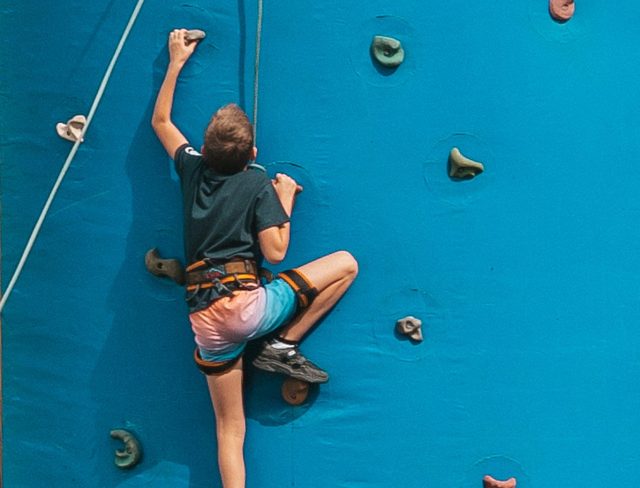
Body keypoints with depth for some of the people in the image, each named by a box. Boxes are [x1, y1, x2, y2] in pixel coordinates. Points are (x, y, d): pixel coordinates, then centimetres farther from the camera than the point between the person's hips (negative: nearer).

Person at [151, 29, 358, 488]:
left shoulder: (193, 169, 12)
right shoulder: (260, 184, 0)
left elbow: (160, 120, 28)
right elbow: (275, 252, -7)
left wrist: (176, 63, 34)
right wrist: (286, 200, 6)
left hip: (205, 320, 5)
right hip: (247, 306, -5)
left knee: (230, 427, 13)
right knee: (346, 263, 6)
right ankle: (284, 346, 4)